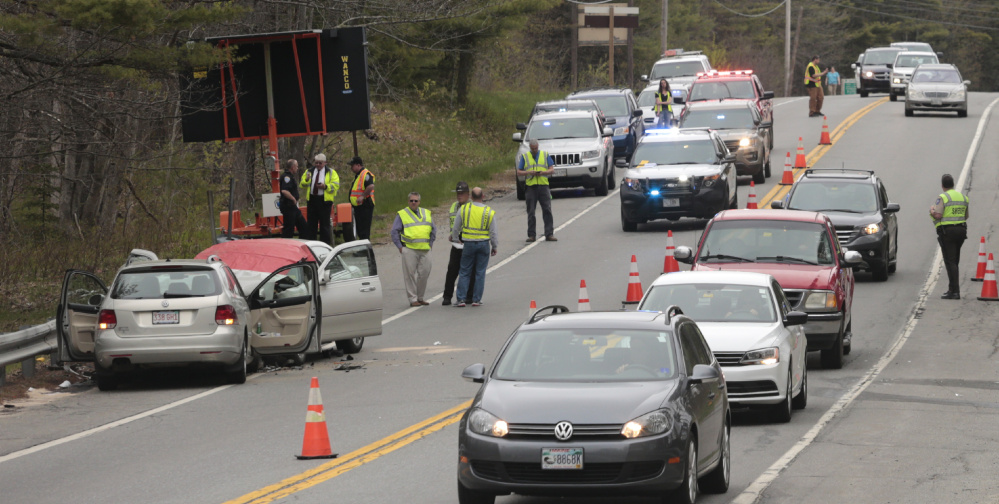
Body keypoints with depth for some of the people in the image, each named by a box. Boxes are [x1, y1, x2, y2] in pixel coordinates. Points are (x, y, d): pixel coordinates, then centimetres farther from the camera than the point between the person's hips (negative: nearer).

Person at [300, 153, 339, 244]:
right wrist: (306, 180, -10)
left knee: (325, 223, -2)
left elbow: (335, 185, -3)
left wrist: (325, 186, -18)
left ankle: (325, 244, 2)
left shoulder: (331, 172, 5)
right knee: (311, 223, 5)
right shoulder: (309, 172, 15)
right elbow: (302, 185, 11)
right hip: (312, 200, 3)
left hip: (324, 201, -3)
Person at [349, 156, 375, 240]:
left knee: (364, 230, -10)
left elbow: (371, 186, -31)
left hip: (365, 206, -11)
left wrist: (362, 196, -27)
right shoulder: (358, 175, 18)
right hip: (358, 206, 11)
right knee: (359, 229, 14)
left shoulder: (365, 174, -15)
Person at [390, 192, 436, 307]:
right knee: (410, 274, -4)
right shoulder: (402, 214, 3)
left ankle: (420, 298, 15)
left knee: (424, 273, 3)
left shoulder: (426, 213, 16)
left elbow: (433, 229, 22)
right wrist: (400, 247, -3)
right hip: (409, 249, -4)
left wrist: (431, 243, 13)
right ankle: (413, 299, 1)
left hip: (425, 249, 4)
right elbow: (394, 231, 2)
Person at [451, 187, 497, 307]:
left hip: (469, 244, 0)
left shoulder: (464, 209, -4)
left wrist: (455, 239, 22)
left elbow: (456, 228, 4)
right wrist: (495, 247, 12)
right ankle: (476, 299, 5)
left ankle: (461, 299, 1)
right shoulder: (489, 212, -4)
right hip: (484, 244, 0)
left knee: (465, 273, 6)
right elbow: (493, 233, 0)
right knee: (480, 273, 6)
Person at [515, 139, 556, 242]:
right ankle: (531, 235, 5)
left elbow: (552, 170, 7)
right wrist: (529, 172, -11)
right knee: (531, 212, 1)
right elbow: (518, 173, 7)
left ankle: (549, 234, -5)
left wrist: (542, 172, -12)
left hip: (543, 186, 0)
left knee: (547, 210, -7)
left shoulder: (545, 155, 11)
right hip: (530, 187, 0)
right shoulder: (524, 157, 10)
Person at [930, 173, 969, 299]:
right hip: (961, 231, 7)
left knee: (950, 262, -7)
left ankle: (954, 291, -13)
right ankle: (953, 289, 18)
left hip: (947, 232, -7)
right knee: (954, 261, 15)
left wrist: (931, 210, 3)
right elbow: (966, 216, 17)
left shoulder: (942, 198, -11)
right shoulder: (963, 197, 11)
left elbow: (937, 215, -18)